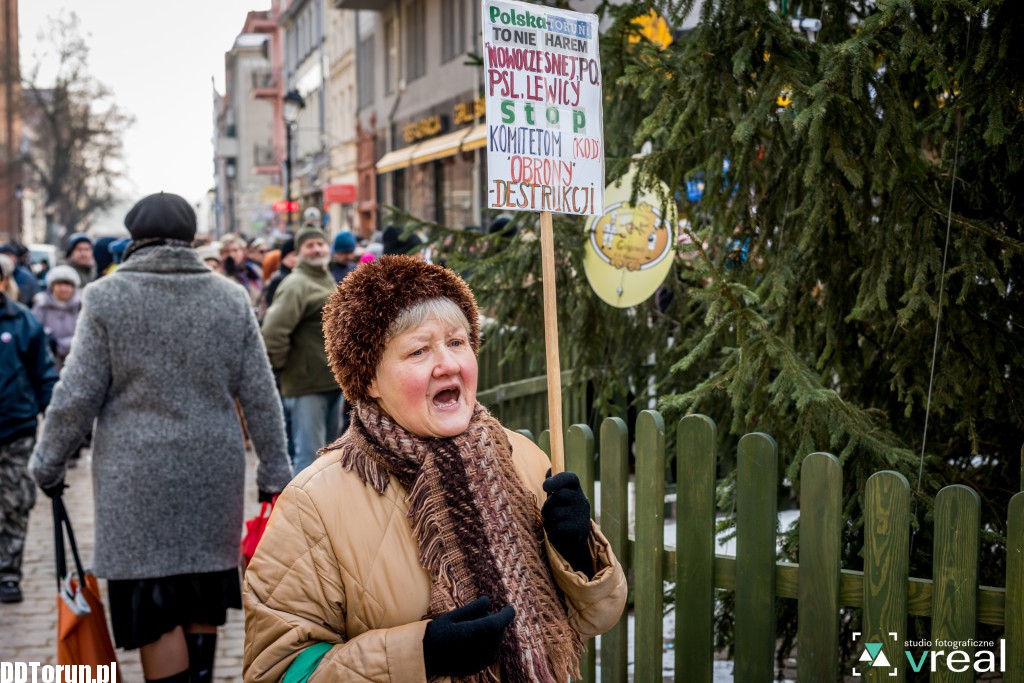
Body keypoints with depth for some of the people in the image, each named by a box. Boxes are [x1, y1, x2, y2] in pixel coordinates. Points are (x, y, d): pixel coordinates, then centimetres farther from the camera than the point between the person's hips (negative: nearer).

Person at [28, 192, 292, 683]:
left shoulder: (107, 298, -6)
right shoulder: (231, 297, 3)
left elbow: (77, 394, -6)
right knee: (204, 595, 18)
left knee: (156, 610, 1)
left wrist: (48, 462, 7)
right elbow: (260, 395, 3)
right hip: (215, 470, 4)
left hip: (139, 475, -4)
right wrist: (275, 469, 11)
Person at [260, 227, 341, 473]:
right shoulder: (296, 284, -15)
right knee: (309, 455, -7)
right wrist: (282, 364, -14)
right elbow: (273, 331, -25)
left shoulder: (329, 282, 16)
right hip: (308, 384, -9)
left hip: (333, 381, 9)